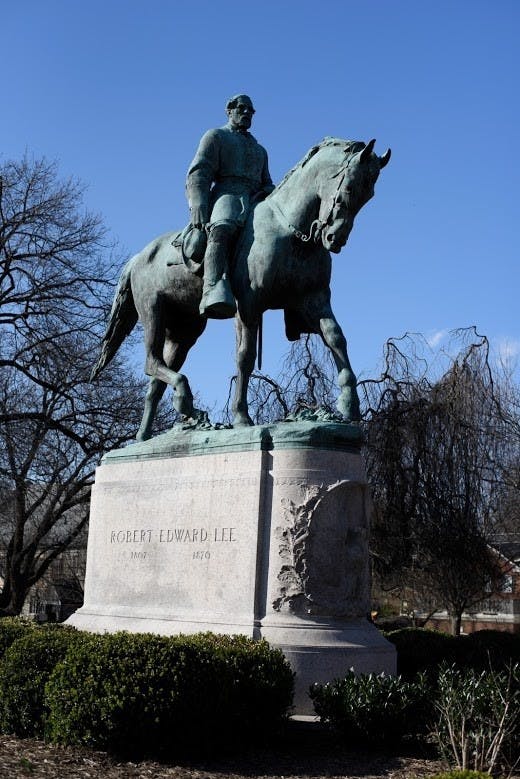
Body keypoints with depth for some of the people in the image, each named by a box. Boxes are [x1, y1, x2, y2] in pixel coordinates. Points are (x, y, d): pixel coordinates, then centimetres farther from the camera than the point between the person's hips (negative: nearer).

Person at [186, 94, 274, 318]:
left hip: (256, 200, 7)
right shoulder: (216, 136, 21)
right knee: (222, 230, -40)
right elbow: (198, 174, 6)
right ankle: (215, 291, -62)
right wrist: (198, 206, -14)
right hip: (226, 194, -7)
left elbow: (266, 184, 36)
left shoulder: (260, 150, 39)